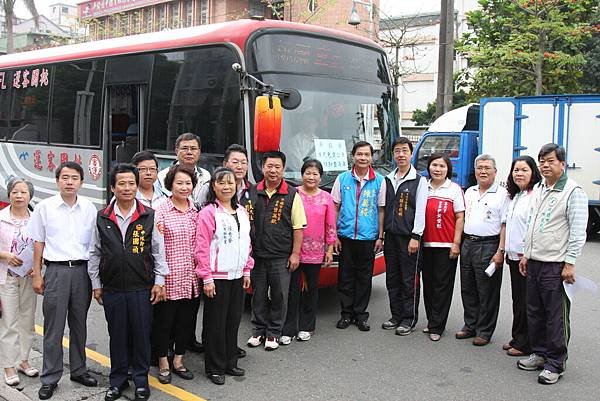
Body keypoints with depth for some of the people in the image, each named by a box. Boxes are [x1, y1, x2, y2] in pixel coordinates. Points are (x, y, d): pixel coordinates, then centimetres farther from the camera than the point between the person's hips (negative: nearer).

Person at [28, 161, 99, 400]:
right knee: (53, 327, 2)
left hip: (82, 270, 2)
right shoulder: (45, 207, 0)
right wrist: (37, 275, 2)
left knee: (79, 324, 12)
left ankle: (78, 370, 26)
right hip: (56, 270, -2)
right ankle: (50, 378, 12)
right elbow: (38, 243, 5)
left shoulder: (89, 208, 4)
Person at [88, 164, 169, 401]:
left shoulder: (149, 216, -1)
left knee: (141, 334, 6)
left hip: (141, 288, -1)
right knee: (117, 335, 10)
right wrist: (96, 284, 8)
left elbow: (158, 250, 3)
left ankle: (141, 380, 21)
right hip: (112, 289, 1)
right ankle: (117, 380, 25)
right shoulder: (102, 218, 3)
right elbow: (95, 253, 9)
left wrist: (159, 281, 0)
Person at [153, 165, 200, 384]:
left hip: (191, 278, 5)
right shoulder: (161, 211, -8)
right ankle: (163, 364, 25)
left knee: (187, 320, 14)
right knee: (164, 320, 8)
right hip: (169, 277, -5)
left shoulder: (196, 211, 8)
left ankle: (178, 361, 30)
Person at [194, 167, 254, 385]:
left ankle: (230, 363, 25)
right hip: (217, 277, -6)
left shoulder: (242, 212, 10)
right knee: (216, 323, 3)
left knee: (234, 321, 13)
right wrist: (207, 278, -15)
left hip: (237, 276, 6)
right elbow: (202, 248, -13)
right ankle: (215, 368, 14)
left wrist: (247, 271, 13)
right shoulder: (208, 212, -10)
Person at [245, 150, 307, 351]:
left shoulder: (292, 195, -2)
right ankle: (258, 330, 25)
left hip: (281, 257, -2)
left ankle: (273, 333, 19)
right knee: (258, 295, 10)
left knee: (279, 296, 5)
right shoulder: (252, 192, 5)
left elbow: (298, 227, -2)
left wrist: (295, 254, -6)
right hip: (257, 255, 2)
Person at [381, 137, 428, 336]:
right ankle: (396, 316, 22)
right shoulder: (388, 180, 13)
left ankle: (409, 319, 9)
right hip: (390, 236, 6)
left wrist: (415, 237, -14)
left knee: (409, 280, -1)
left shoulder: (419, 180, -3)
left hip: (409, 237, -5)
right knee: (392, 279, 11)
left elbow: (420, 210, -8)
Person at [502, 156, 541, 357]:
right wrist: (505, 250, 17)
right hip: (514, 256, 9)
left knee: (526, 302, -1)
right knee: (517, 300, 15)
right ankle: (517, 338, 25)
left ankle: (524, 344, 8)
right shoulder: (514, 197, 16)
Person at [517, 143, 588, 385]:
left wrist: (570, 263, -15)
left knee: (556, 316, -1)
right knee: (534, 313, 15)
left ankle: (555, 364, 8)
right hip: (534, 262, 8)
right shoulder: (538, 189, 14)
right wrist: (526, 254, 18)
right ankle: (540, 354, 28)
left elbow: (578, 232, -12)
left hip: (556, 265, -7)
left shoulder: (573, 191, -9)